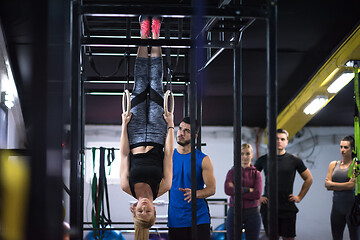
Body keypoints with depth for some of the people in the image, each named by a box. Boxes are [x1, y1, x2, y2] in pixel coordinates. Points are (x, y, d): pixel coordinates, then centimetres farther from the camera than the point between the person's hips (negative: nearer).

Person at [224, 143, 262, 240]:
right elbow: (228, 190, -13)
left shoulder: (256, 174, 4)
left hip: (252, 213, 0)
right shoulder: (232, 172, 4)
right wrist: (248, 190, -13)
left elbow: (257, 194, -12)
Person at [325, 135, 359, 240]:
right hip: (337, 205, 5)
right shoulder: (333, 164, 11)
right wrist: (344, 186, -8)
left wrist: (333, 185, -5)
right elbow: (327, 184, 3)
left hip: (351, 204, -5)